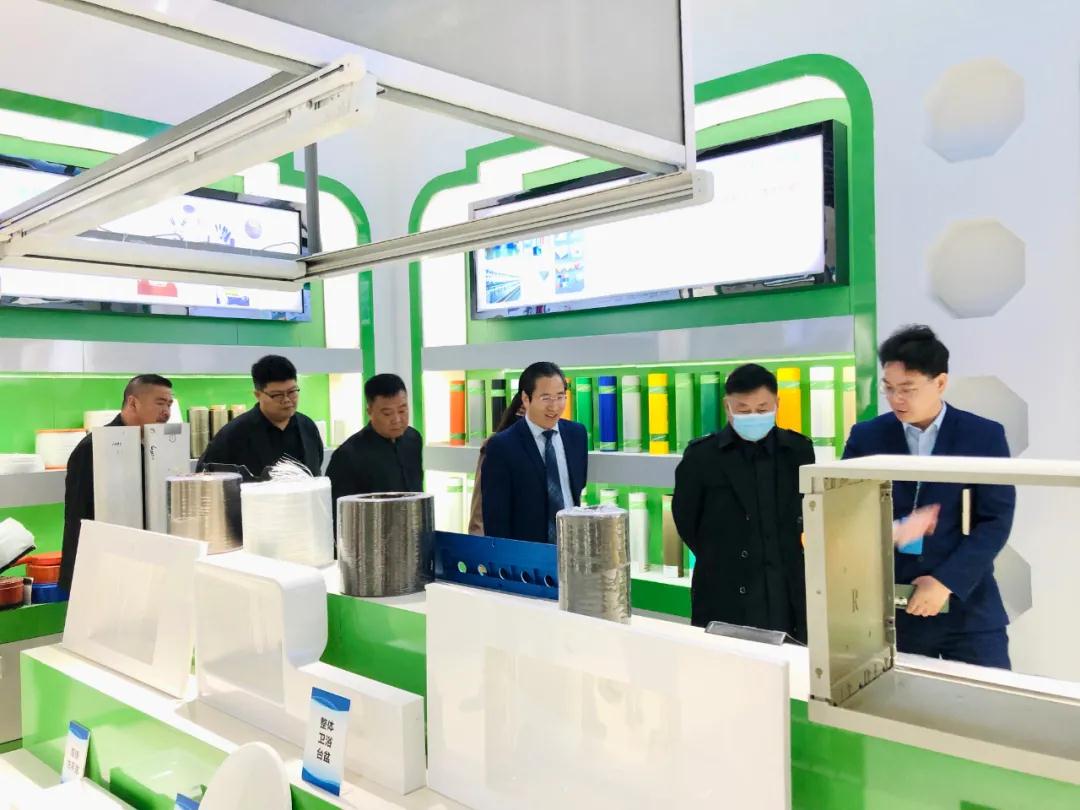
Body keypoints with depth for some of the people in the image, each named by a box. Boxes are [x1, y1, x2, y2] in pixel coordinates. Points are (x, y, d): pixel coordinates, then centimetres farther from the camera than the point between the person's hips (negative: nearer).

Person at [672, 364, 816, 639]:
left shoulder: (798, 450, 4)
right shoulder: (701, 455, -3)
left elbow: (808, 515, 13)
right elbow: (685, 522, 5)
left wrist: (783, 562, 7)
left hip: (789, 601, 2)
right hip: (724, 603, -2)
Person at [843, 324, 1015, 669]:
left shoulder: (985, 436, -1)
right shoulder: (866, 437, 3)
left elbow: (996, 520, -4)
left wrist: (946, 582, -13)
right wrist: (890, 532, -19)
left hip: (968, 607, -1)